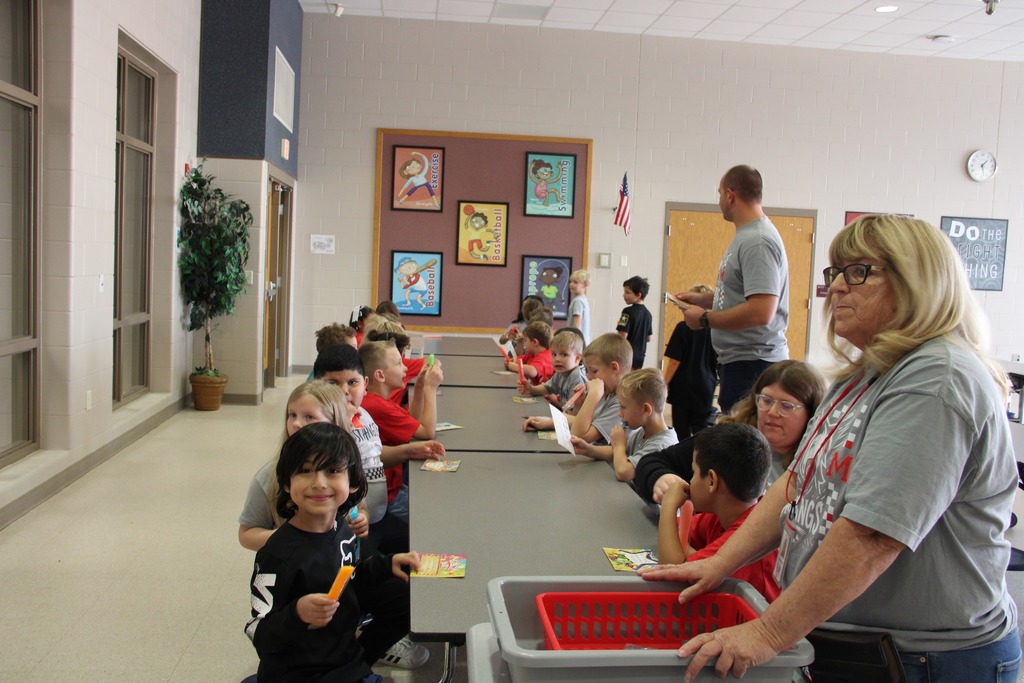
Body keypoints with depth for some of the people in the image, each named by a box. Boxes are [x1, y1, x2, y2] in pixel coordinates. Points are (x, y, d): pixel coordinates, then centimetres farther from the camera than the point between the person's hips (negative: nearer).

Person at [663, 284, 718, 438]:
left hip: (683, 388, -2)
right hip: (705, 388, 3)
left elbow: (675, 361, -12)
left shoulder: (684, 327, -11)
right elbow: (719, 362, 5)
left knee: (682, 433, 8)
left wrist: (665, 384, -2)